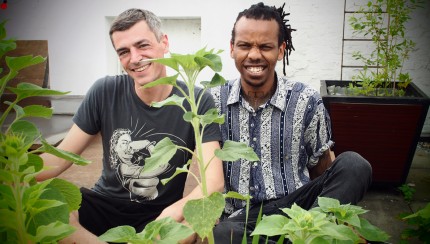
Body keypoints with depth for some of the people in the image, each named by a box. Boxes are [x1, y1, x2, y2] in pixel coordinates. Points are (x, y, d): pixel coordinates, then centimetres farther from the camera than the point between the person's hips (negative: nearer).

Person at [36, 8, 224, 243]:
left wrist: (170, 215, -39)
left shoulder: (197, 102, -13)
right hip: (104, 205, 1)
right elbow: (61, 157, -5)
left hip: (159, 214, -1)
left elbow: (214, 181, -20)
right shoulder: (104, 92, -7)